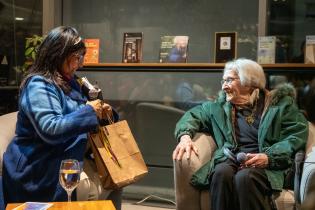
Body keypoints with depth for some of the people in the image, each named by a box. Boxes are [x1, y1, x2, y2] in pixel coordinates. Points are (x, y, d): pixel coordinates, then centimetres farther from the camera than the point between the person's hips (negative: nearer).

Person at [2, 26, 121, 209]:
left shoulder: (69, 82, 14)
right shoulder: (39, 86, -17)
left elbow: (75, 116, 22)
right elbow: (50, 130, -29)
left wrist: (103, 112, 0)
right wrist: (90, 111, -22)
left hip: (66, 161, 9)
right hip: (39, 172, -9)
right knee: (100, 190, -23)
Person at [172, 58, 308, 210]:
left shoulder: (279, 101, 9)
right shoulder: (221, 105, 20)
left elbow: (299, 132, 0)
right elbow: (194, 114, 26)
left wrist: (269, 157, -14)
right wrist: (185, 136, 2)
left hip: (269, 164, -2)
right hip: (230, 159, 3)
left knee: (244, 177, -36)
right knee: (222, 172, -33)